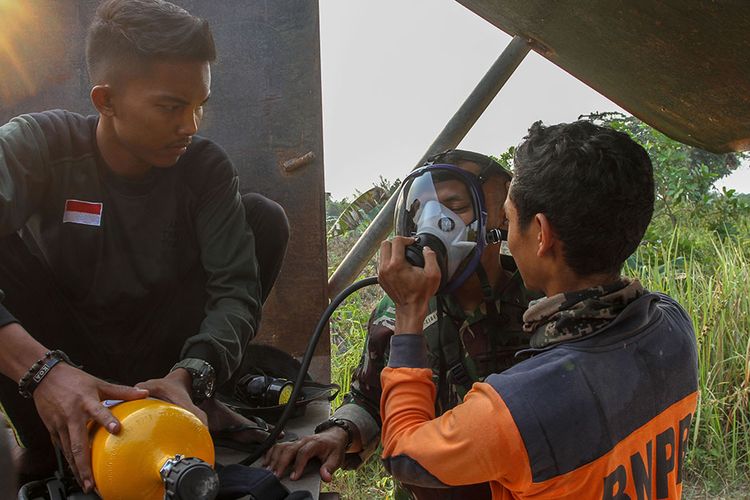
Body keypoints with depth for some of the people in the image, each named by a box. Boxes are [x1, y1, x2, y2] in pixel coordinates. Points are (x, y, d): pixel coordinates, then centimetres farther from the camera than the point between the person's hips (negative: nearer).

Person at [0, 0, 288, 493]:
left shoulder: (206, 167, -11)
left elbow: (236, 287, -20)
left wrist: (189, 375, -39)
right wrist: (40, 368, -48)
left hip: (162, 363, 2)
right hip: (61, 361, -1)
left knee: (264, 218, -14)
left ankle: (198, 399, -8)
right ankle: (47, 446, -16)